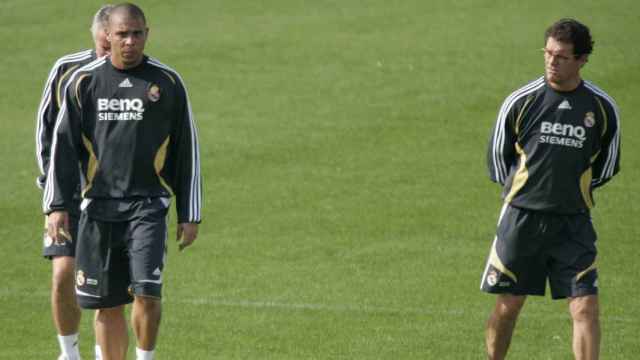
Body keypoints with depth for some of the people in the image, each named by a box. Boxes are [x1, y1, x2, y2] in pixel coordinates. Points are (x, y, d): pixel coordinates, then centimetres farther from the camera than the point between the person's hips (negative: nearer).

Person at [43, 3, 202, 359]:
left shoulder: (168, 82, 3)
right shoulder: (84, 81, 5)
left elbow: (187, 151, 7)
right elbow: (63, 146, 7)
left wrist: (190, 215, 5)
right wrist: (56, 205, -2)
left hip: (148, 205, -2)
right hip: (99, 206, 2)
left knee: (147, 293, -16)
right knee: (108, 303, 4)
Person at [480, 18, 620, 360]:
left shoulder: (602, 108, -1)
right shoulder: (521, 101, -4)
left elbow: (607, 165, 13)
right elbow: (498, 154, 9)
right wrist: (522, 192, 11)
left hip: (574, 223, 0)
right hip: (521, 217, 0)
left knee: (586, 307, -9)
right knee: (508, 306, 6)